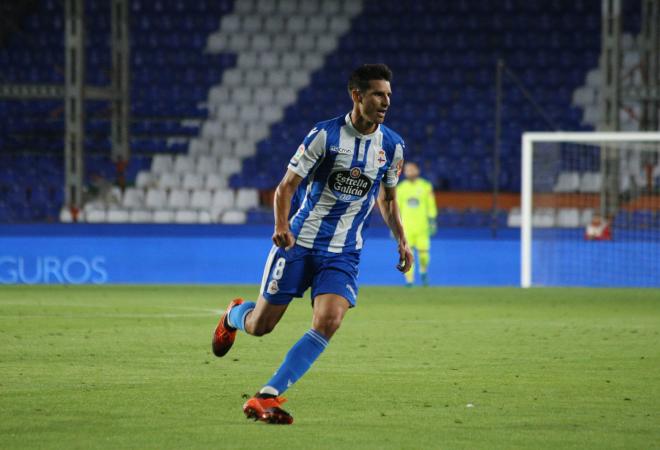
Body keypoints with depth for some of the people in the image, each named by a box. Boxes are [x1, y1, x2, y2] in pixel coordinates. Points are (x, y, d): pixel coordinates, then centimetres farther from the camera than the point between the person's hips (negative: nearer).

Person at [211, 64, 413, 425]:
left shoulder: (393, 146, 1)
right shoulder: (325, 135, -11)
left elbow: (387, 198, 19)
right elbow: (286, 185, -9)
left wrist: (401, 241, 7)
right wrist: (282, 225, -27)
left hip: (343, 255, 2)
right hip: (299, 243, -2)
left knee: (328, 321, -22)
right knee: (260, 325, 4)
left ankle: (267, 396, -17)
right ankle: (234, 316, 44)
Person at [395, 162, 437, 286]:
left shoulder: (425, 186, 2)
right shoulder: (401, 188, 7)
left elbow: (431, 205, 3)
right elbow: (396, 207, 11)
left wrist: (432, 221, -3)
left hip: (421, 225, -1)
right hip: (406, 227, 1)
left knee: (423, 251, -5)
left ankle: (423, 271, 24)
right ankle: (409, 279, -2)